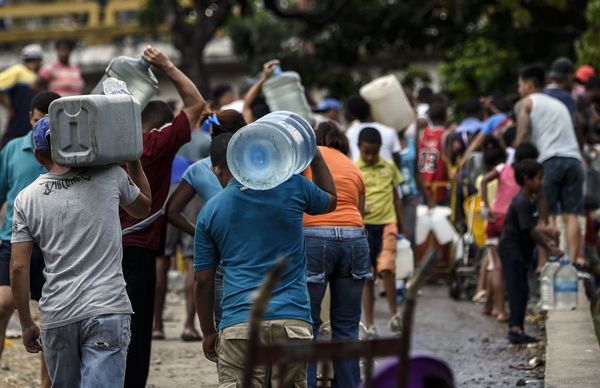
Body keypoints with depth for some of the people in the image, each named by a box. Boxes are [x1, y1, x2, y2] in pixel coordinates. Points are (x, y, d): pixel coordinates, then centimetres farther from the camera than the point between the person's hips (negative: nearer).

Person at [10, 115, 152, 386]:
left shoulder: (26, 198, 4)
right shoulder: (110, 176, 2)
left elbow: (18, 268, 2)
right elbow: (143, 207, 23)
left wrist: (26, 325, 11)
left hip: (56, 317, 2)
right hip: (107, 311, -2)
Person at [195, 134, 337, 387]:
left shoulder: (210, 211, 6)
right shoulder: (291, 186, 2)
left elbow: (203, 281, 9)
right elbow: (330, 201, 25)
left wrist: (208, 333, 19)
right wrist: (316, 157, 35)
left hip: (239, 323, -1)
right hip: (293, 318, 1)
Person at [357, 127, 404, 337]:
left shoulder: (389, 167, 8)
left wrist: (402, 226, 16)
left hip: (387, 223, 1)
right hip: (364, 226, -1)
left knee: (386, 267, -18)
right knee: (367, 276, 3)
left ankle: (394, 313, -2)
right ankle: (370, 324, 10)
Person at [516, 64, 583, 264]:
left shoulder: (526, 103, 12)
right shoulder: (559, 104, 31)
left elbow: (522, 134, 0)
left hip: (550, 160, -4)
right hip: (574, 158, 4)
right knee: (571, 215, -2)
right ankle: (573, 261, -14)